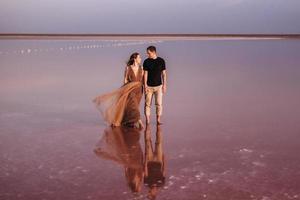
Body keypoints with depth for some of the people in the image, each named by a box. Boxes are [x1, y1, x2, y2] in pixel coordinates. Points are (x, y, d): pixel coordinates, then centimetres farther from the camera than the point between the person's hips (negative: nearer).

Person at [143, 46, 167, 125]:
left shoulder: (161, 61, 0)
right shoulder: (146, 62, -1)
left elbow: (164, 73, 4)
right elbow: (145, 74, -2)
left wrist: (164, 85, 0)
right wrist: (145, 85, -8)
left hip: (158, 86, 0)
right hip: (149, 86, 0)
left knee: (159, 104, -3)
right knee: (147, 104, 0)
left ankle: (158, 120, 6)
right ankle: (147, 120, 6)